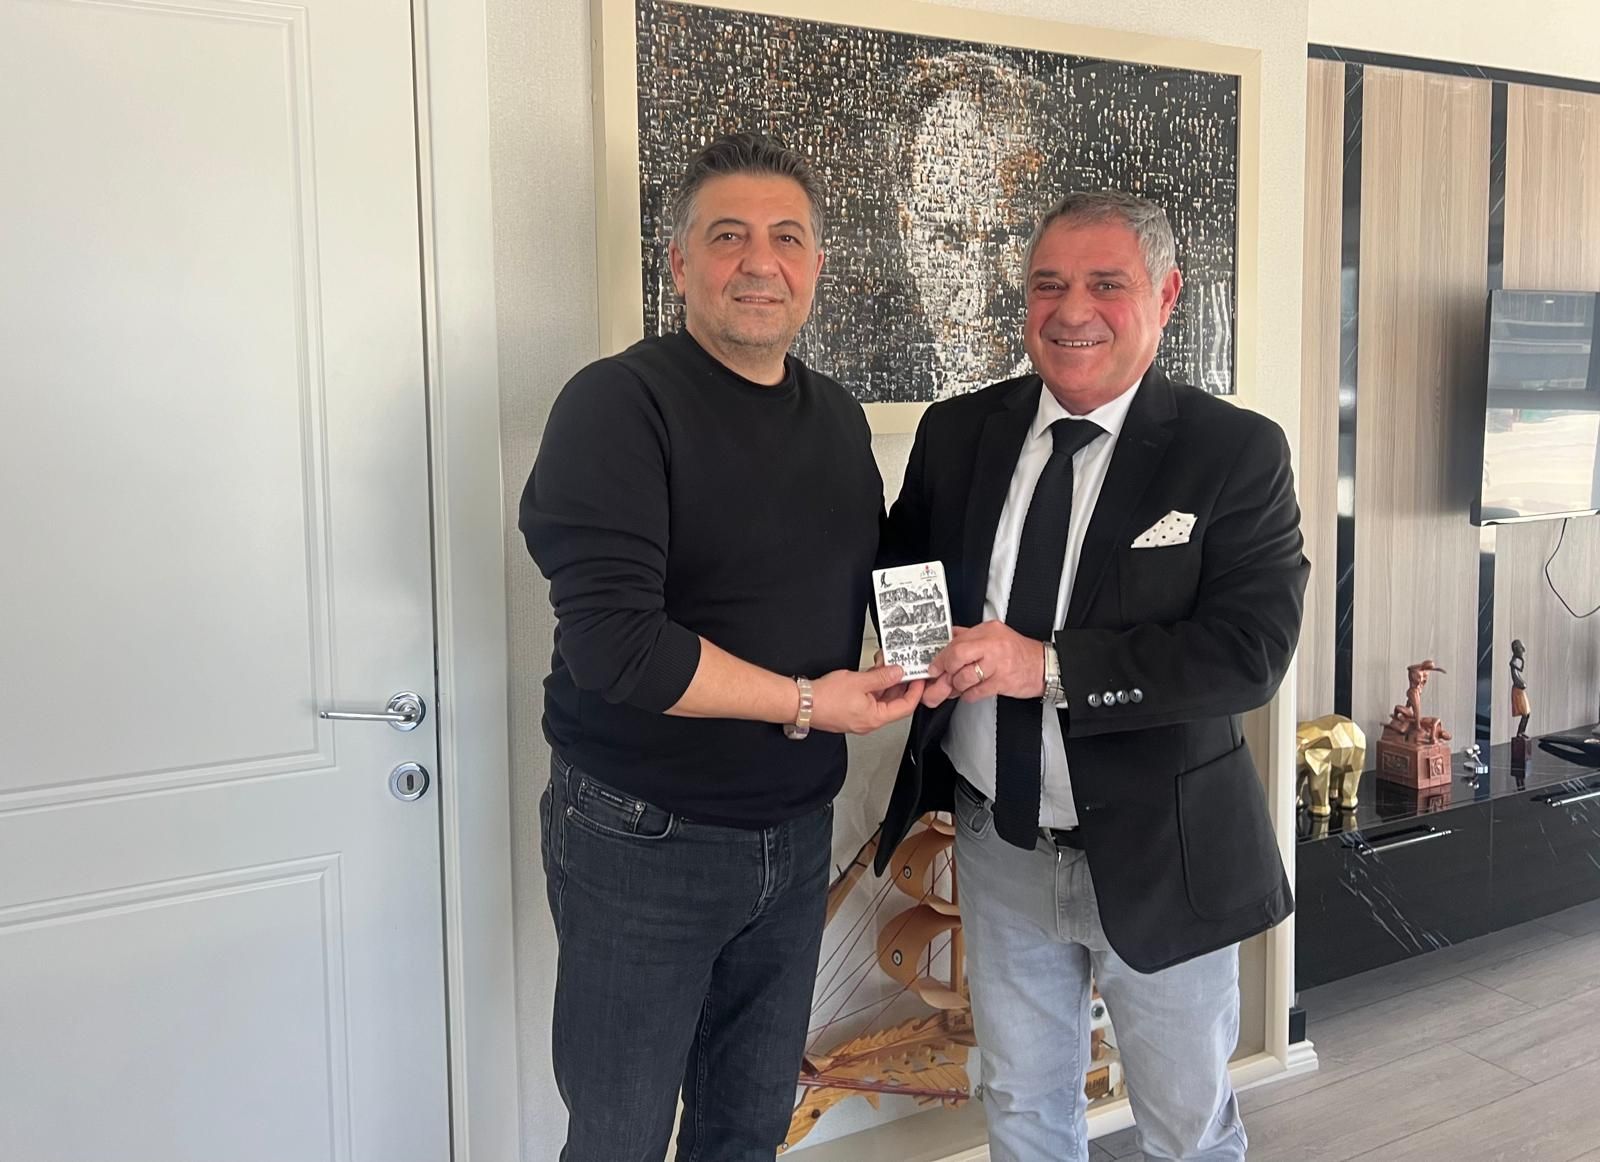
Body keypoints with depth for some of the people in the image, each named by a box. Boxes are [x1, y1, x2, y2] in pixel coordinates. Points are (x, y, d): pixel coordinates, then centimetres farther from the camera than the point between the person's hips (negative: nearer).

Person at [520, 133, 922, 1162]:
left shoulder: (840, 418, 8)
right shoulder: (619, 404, -15)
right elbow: (612, 642, -24)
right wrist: (805, 704, -18)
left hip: (797, 832, 6)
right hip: (644, 837, -6)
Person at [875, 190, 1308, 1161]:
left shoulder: (1236, 452, -13)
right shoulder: (958, 433, -1)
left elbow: (1251, 650, -21)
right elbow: (897, 572, 9)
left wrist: (1049, 665, -29)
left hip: (1157, 854, -3)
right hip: (998, 843, 4)